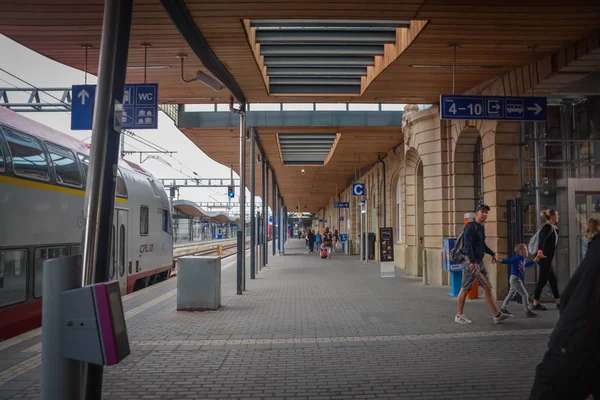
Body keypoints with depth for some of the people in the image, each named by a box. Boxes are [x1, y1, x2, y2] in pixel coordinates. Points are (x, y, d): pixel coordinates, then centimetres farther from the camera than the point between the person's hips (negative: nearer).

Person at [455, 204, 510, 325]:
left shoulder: (481, 227, 15)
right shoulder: (471, 226, -13)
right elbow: (467, 244, -23)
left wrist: (492, 254, 38)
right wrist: (472, 261, -30)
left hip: (480, 262, 9)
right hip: (470, 262, -9)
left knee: (487, 288, 8)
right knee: (465, 289, -2)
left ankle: (497, 315, 12)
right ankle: (459, 316, 8)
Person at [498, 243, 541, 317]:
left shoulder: (523, 259, 12)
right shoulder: (517, 258, -17)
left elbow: (526, 264, 32)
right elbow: (509, 260, -30)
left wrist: (534, 261, 32)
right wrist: (501, 260, -48)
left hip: (517, 280, 10)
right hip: (515, 279, -10)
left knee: (511, 294, 19)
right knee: (525, 295, -8)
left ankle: (504, 308, 29)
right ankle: (528, 311, -3)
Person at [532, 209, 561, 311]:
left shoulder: (551, 227, 18)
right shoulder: (548, 227, -13)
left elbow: (554, 241, 30)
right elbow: (542, 239, -29)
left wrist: (556, 229, 22)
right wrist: (540, 250, -41)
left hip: (547, 258, 11)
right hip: (544, 257, -11)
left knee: (553, 280, 15)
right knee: (542, 280, -7)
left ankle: (558, 302, 23)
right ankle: (536, 303, -4)